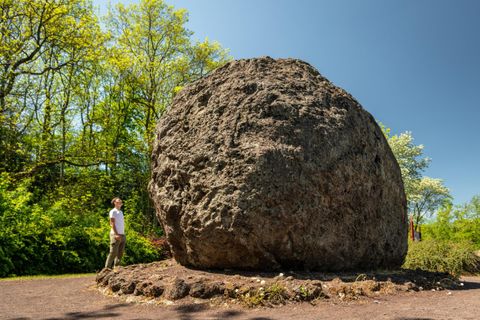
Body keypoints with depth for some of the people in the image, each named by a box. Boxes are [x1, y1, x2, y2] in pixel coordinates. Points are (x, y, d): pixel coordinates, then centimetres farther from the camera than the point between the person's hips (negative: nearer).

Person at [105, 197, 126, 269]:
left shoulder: (121, 212, 20)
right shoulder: (113, 212, -3)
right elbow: (112, 223, -11)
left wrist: (123, 234, 14)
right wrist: (116, 234, -19)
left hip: (122, 235, 8)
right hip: (116, 235, -8)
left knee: (120, 253, 7)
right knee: (113, 252, -8)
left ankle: (116, 267, 12)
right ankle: (107, 267, -1)